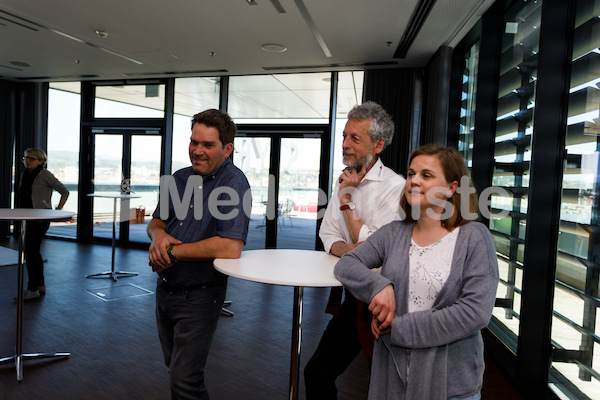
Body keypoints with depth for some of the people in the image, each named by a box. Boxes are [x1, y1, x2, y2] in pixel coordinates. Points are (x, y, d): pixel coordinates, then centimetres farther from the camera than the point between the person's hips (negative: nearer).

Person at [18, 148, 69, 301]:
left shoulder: (44, 175, -11)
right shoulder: (25, 175, 12)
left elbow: (65, 191, -8)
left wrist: (57, 211, -12)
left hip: (41, 218, -8)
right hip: (29, 218, 9)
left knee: (30, 251, -10)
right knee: (34, 251, 12)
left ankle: (32, 289, -3)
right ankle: (40, 285, 23)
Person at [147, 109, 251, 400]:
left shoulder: (233, 183, -20)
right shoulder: (180, 178, 3)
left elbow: (230, 248, -30)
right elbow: (156, 222, 13)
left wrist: (172, 252, -21)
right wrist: (158, 236, -12)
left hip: (198, 296, -7)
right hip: (165, 288, 8)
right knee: (173, 365, 25)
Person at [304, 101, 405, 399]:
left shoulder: (395, 187, -15)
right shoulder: (344, 182, 8)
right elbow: (328, 237, 6)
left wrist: (346, 203, -13)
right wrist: (351, 251, -15)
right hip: (349, 294, 6)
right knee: (317, 373, 12)